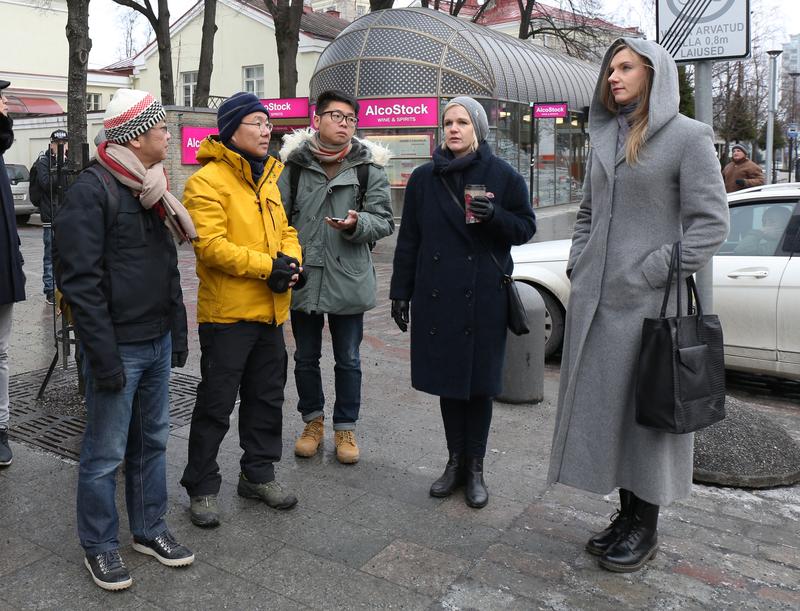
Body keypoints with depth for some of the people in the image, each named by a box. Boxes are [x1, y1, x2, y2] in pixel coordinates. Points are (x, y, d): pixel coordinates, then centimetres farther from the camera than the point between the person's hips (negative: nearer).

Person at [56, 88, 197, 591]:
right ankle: (100, 546, 22)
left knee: (153, 440, 16)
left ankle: (150, 529, 31)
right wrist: (104, 356, -19)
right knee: (106, 453, 5)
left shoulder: (150, 188, 12)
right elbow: (81, 281, -18)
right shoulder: (92, 190, -13)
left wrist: (178, 331, 15)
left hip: (157, 342, 8)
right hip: (118, 347, -7)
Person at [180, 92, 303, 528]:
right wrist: (266, 266, -23)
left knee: (267, 397, 17)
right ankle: (202, 487, 18)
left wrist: (292, 260, -4)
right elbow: (210, 244, -21)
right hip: (226, 312, -8)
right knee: (216, 403, 2)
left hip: (270, 311, 8)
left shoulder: (267, 178, 14)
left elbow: (284, 229, 18)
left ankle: (258, 473, 33)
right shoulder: (207, 181, -12)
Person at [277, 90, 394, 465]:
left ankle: (346, 427, 28)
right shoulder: (294, 163, 2)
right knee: (305, 357, 15)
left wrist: (356, 224, -22)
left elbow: (384, 221, -1)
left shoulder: (369, 167, -1)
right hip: (302, 278, 2)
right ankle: (313, 421, 35)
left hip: (348, 279, -1)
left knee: (348, 360, 10)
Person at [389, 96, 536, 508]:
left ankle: (475, 468, 19)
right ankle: (455, 461, 24)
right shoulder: (424, 177, 7)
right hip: (437, 296, 2)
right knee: (448, 379, 9)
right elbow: (408, 239, 9)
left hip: (484, 297, -2)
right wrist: (401, 292, 6)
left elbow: (526, 227, 3)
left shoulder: (503, 175, 1)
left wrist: (495, 216, -17)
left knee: (479, 381, 4)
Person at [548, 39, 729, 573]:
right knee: (604, 406, 11)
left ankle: (647, 529, 21)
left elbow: (711, 223, -10)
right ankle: (627, 513, 28)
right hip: (595, 300, 6)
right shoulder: (606, 138, 14)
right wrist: (578, 267, 9)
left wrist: (650, 274, -15)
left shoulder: (687, 137, -5)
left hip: (648, 304, -6)